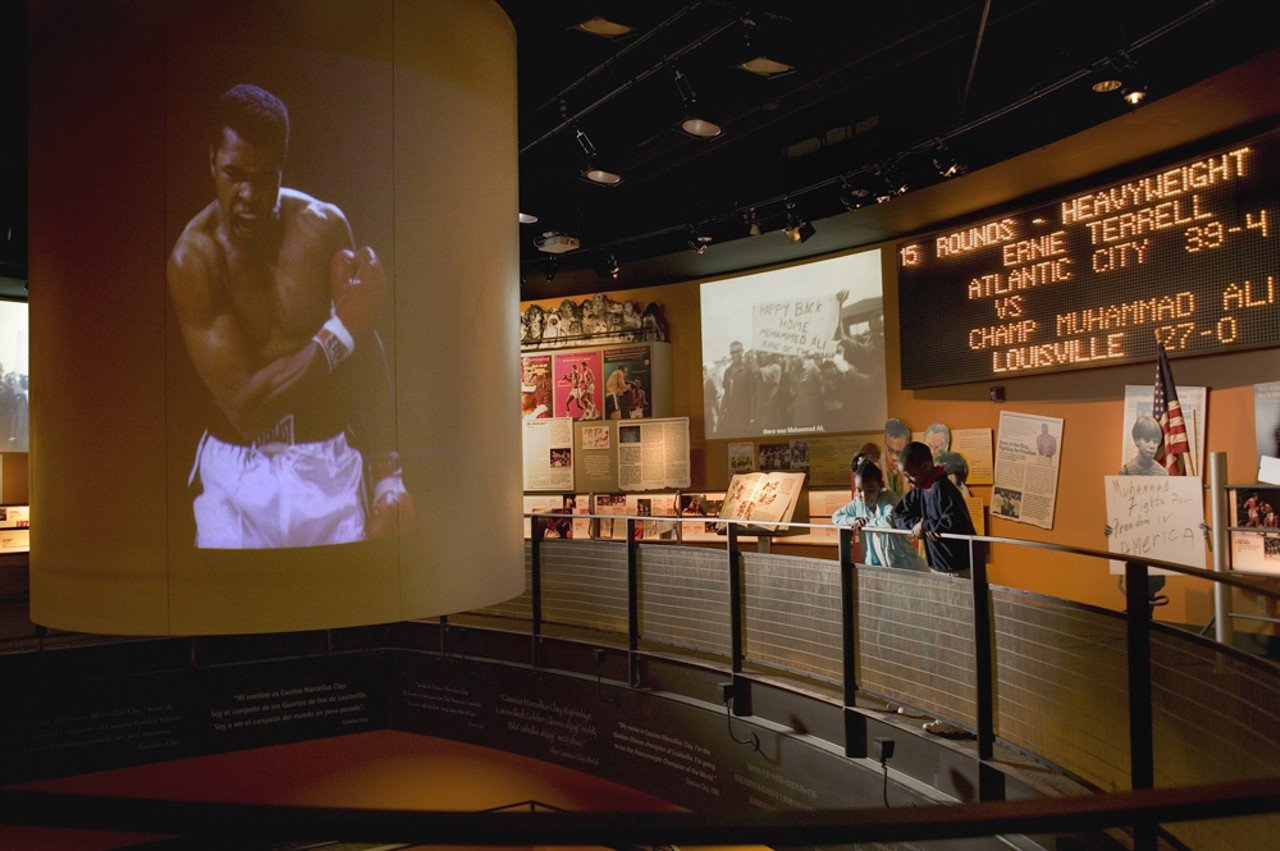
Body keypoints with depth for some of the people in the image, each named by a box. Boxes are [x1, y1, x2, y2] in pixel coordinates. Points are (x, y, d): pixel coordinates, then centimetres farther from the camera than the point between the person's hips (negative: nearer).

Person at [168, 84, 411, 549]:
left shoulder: (322, 226, -6)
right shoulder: (192, 258, -13)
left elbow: (366, 356, 1)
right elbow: (244, 408, -18)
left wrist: (388, 475, -3)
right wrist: (341, 330, -19)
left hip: (330, 465, 2)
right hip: (238, 476, -1)